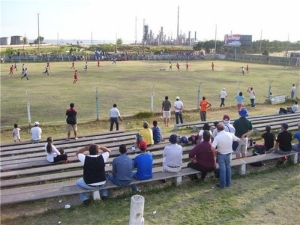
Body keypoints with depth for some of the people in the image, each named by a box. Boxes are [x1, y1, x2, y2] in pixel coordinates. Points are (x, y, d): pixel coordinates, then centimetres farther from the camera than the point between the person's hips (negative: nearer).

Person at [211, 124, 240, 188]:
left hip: (221, 155, -3)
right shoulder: (230, 134, -10)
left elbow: (212, 148, -28)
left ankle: (222, 184, 15)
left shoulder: (217, 137, -22)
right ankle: (228, 183, 28)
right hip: (229, 154, 3)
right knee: (228, 168, 18)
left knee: (222, 169, 6)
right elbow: (238, 140, 6)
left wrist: (216, 150, -7)